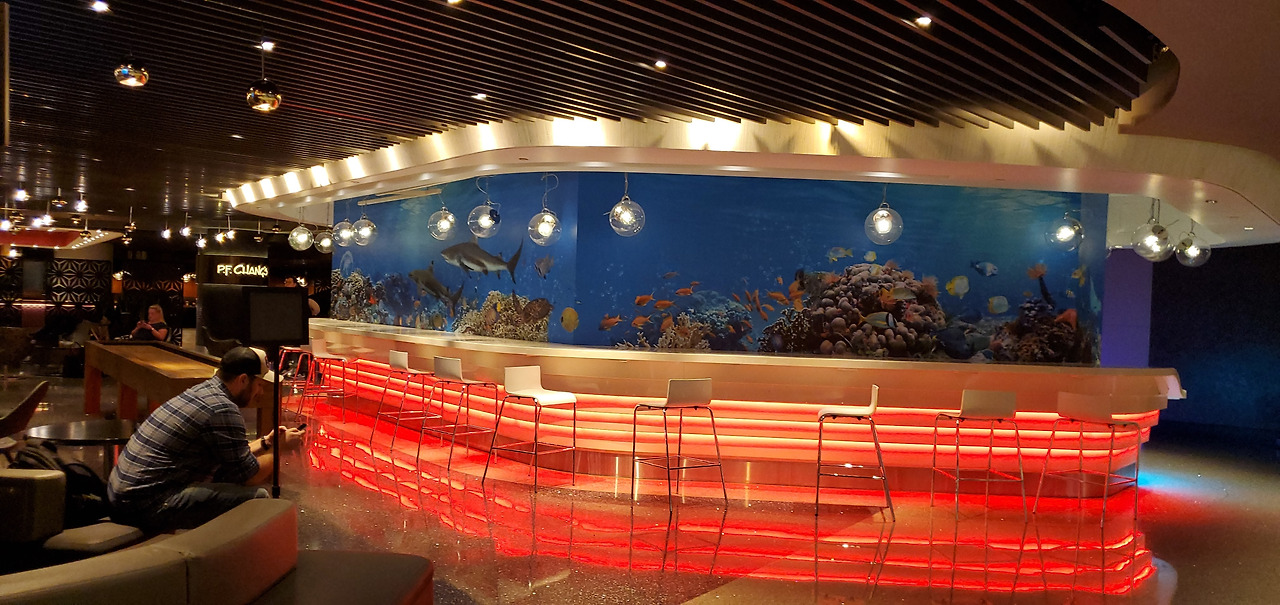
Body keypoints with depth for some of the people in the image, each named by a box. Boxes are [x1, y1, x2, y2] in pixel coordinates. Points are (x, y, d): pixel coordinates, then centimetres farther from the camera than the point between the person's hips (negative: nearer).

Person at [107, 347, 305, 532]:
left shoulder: (200, 391, 12)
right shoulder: (223, 410, -17)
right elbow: (249, 476, -9)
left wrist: (266, 442, 22)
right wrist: (280, 447, 4)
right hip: (149, 506, -11)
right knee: (257, 496, -15)